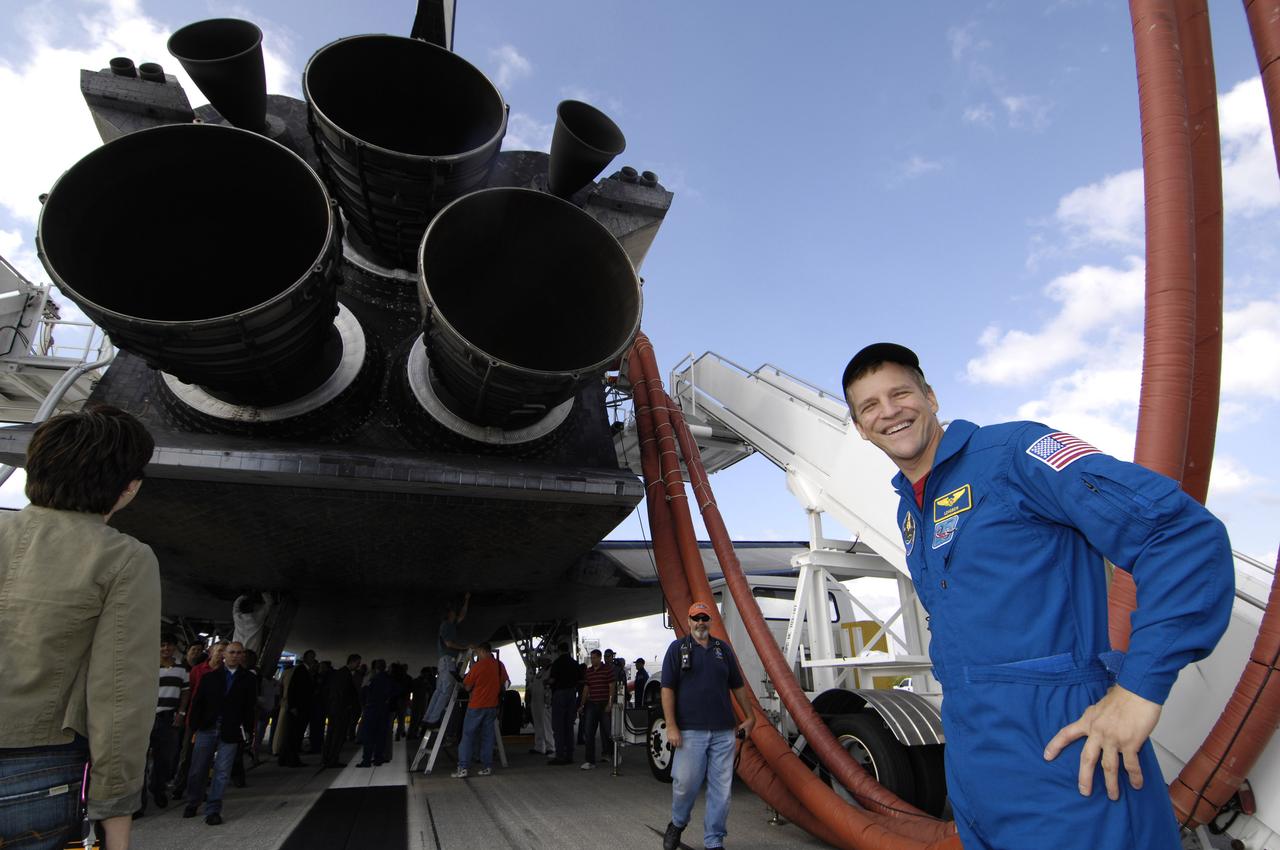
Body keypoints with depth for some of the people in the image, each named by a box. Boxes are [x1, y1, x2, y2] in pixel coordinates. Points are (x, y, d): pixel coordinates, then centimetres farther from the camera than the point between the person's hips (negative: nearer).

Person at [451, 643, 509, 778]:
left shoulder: (477, 666, -13)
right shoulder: (500, 665, 2)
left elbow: (467, 687, -6)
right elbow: (505, 683, 12)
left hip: (476, 706, -5)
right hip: (492, 706, 5)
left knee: (468, 736, 2)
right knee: (487, 736, 11)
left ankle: (462, 768, -2)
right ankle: (487, 767, 10)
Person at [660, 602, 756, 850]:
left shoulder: (723, 649, 12)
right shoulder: (677, 648, 1)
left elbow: (737, 686, 19)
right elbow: (667, 689, -3)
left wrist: (749, 716, 16)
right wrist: (671, 726, -9)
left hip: (723, 731, 3)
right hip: (690, 730, -3)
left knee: (721, 788, 5)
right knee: (686, 783, 0)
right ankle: (677, 824, 29)